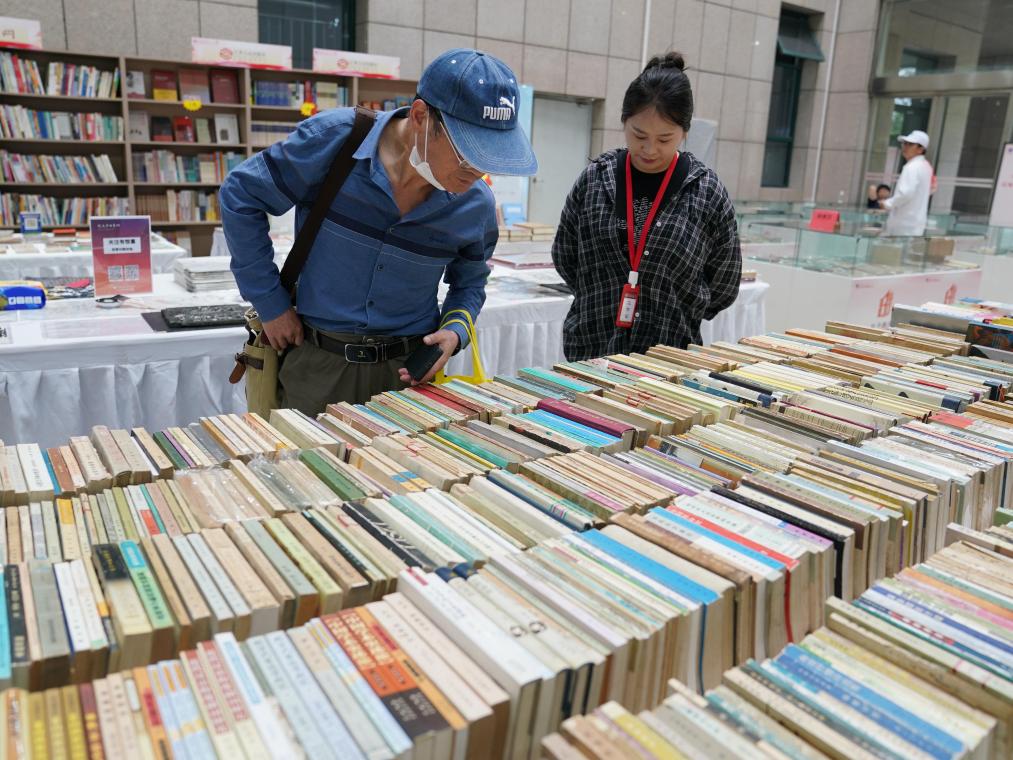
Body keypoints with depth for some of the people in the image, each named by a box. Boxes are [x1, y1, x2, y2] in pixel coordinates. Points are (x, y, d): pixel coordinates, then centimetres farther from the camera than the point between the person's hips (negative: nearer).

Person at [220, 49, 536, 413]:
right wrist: (271, 304, -6)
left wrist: (455, 331, -10)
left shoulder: (477, 205, -8)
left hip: (409, 369, 2)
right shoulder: (333, 138, -17)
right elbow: (241, 196, -6)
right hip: (318, 364, -1)